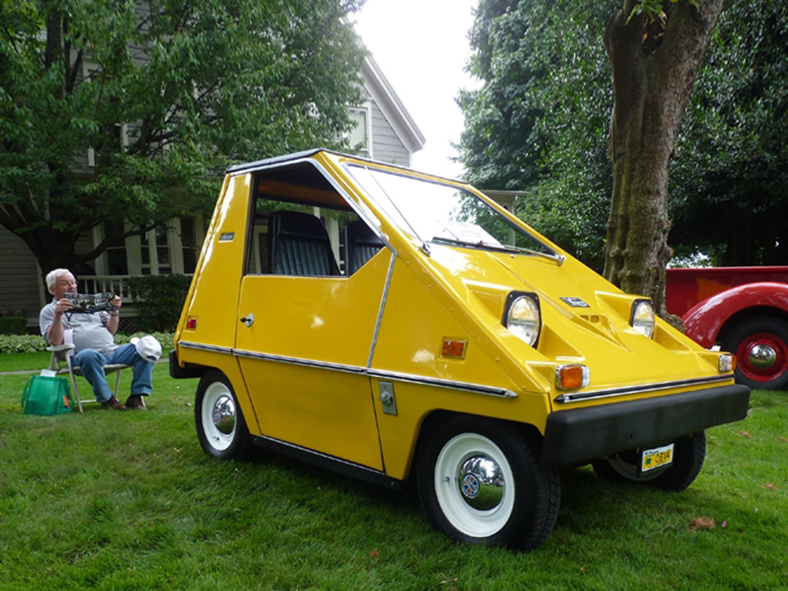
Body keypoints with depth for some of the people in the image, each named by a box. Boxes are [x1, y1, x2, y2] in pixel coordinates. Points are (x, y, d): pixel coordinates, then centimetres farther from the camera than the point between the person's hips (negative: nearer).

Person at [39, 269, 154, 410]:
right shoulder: (48, 311, 16)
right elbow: (55, 341, -3)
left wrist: (114, 311, 8)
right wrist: (57, 316, -15)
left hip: (112, 351, 5)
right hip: (85, 357, -4)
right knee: (88, 355, -41)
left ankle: (137, 396, -19)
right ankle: (106, 399, -24)